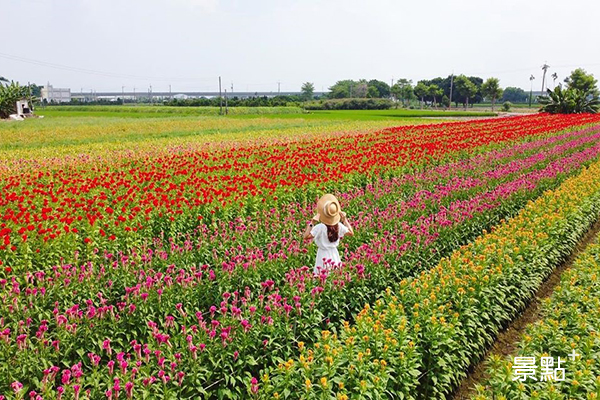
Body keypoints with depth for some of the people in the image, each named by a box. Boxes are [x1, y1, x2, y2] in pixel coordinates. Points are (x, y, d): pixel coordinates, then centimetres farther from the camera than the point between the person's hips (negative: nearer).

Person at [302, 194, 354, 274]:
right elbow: (351, 233, 9)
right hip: (334, 254, 4)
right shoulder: (339, 226, -7)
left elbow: (306, 236, -23)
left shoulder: (320, 227, -21)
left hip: (323, 255, -4)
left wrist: (311, 223, -21)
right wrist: (345, 219, 7)